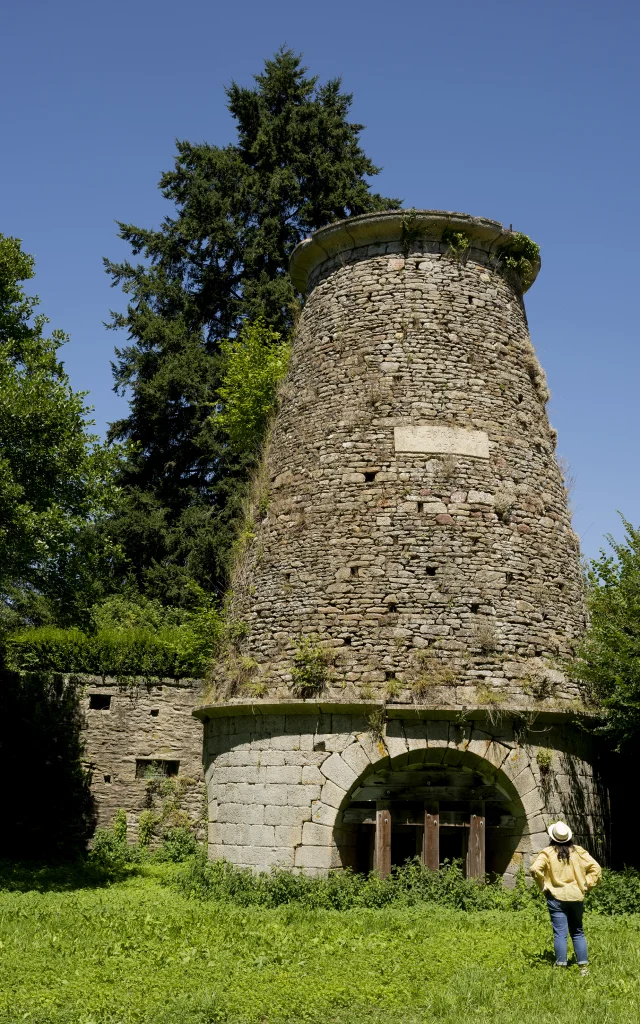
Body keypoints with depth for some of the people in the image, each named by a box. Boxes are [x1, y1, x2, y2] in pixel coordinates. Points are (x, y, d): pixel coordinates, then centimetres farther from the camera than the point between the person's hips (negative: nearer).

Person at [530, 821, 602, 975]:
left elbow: (535, 869, -19)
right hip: (576, 897, 3)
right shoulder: (579, 851, 2)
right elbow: (596, 868, -1)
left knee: (560, 934, -1)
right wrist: (586, 886, 3)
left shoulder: (548, 853, -6)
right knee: (578, 933, 14)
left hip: (556, 898, -3)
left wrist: (543, 886, -7)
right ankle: (584, 966, 10)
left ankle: (561, 966, -3)